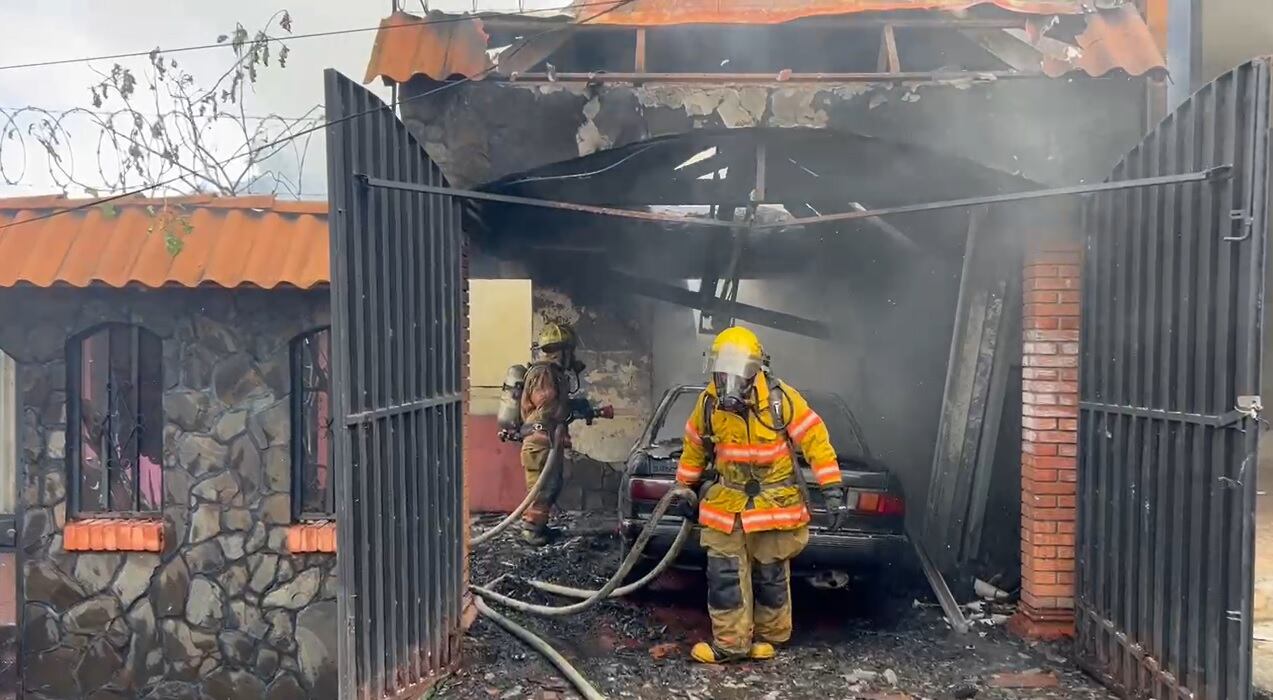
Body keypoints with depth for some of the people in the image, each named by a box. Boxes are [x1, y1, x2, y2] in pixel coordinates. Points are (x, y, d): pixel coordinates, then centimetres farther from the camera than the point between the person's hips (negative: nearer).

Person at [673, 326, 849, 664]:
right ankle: (729, 642, 11)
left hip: (774, 503, -3)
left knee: (771, 575, 9)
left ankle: (769, 636, 27)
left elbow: (816, 440, -13)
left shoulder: (782, 399, -17)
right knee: (724, 573, 1)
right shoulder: (709, 402, -5)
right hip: (727, 503, 3)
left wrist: (832, 489, -15)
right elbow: (694, 447, 11)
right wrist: (686, 489, 18)